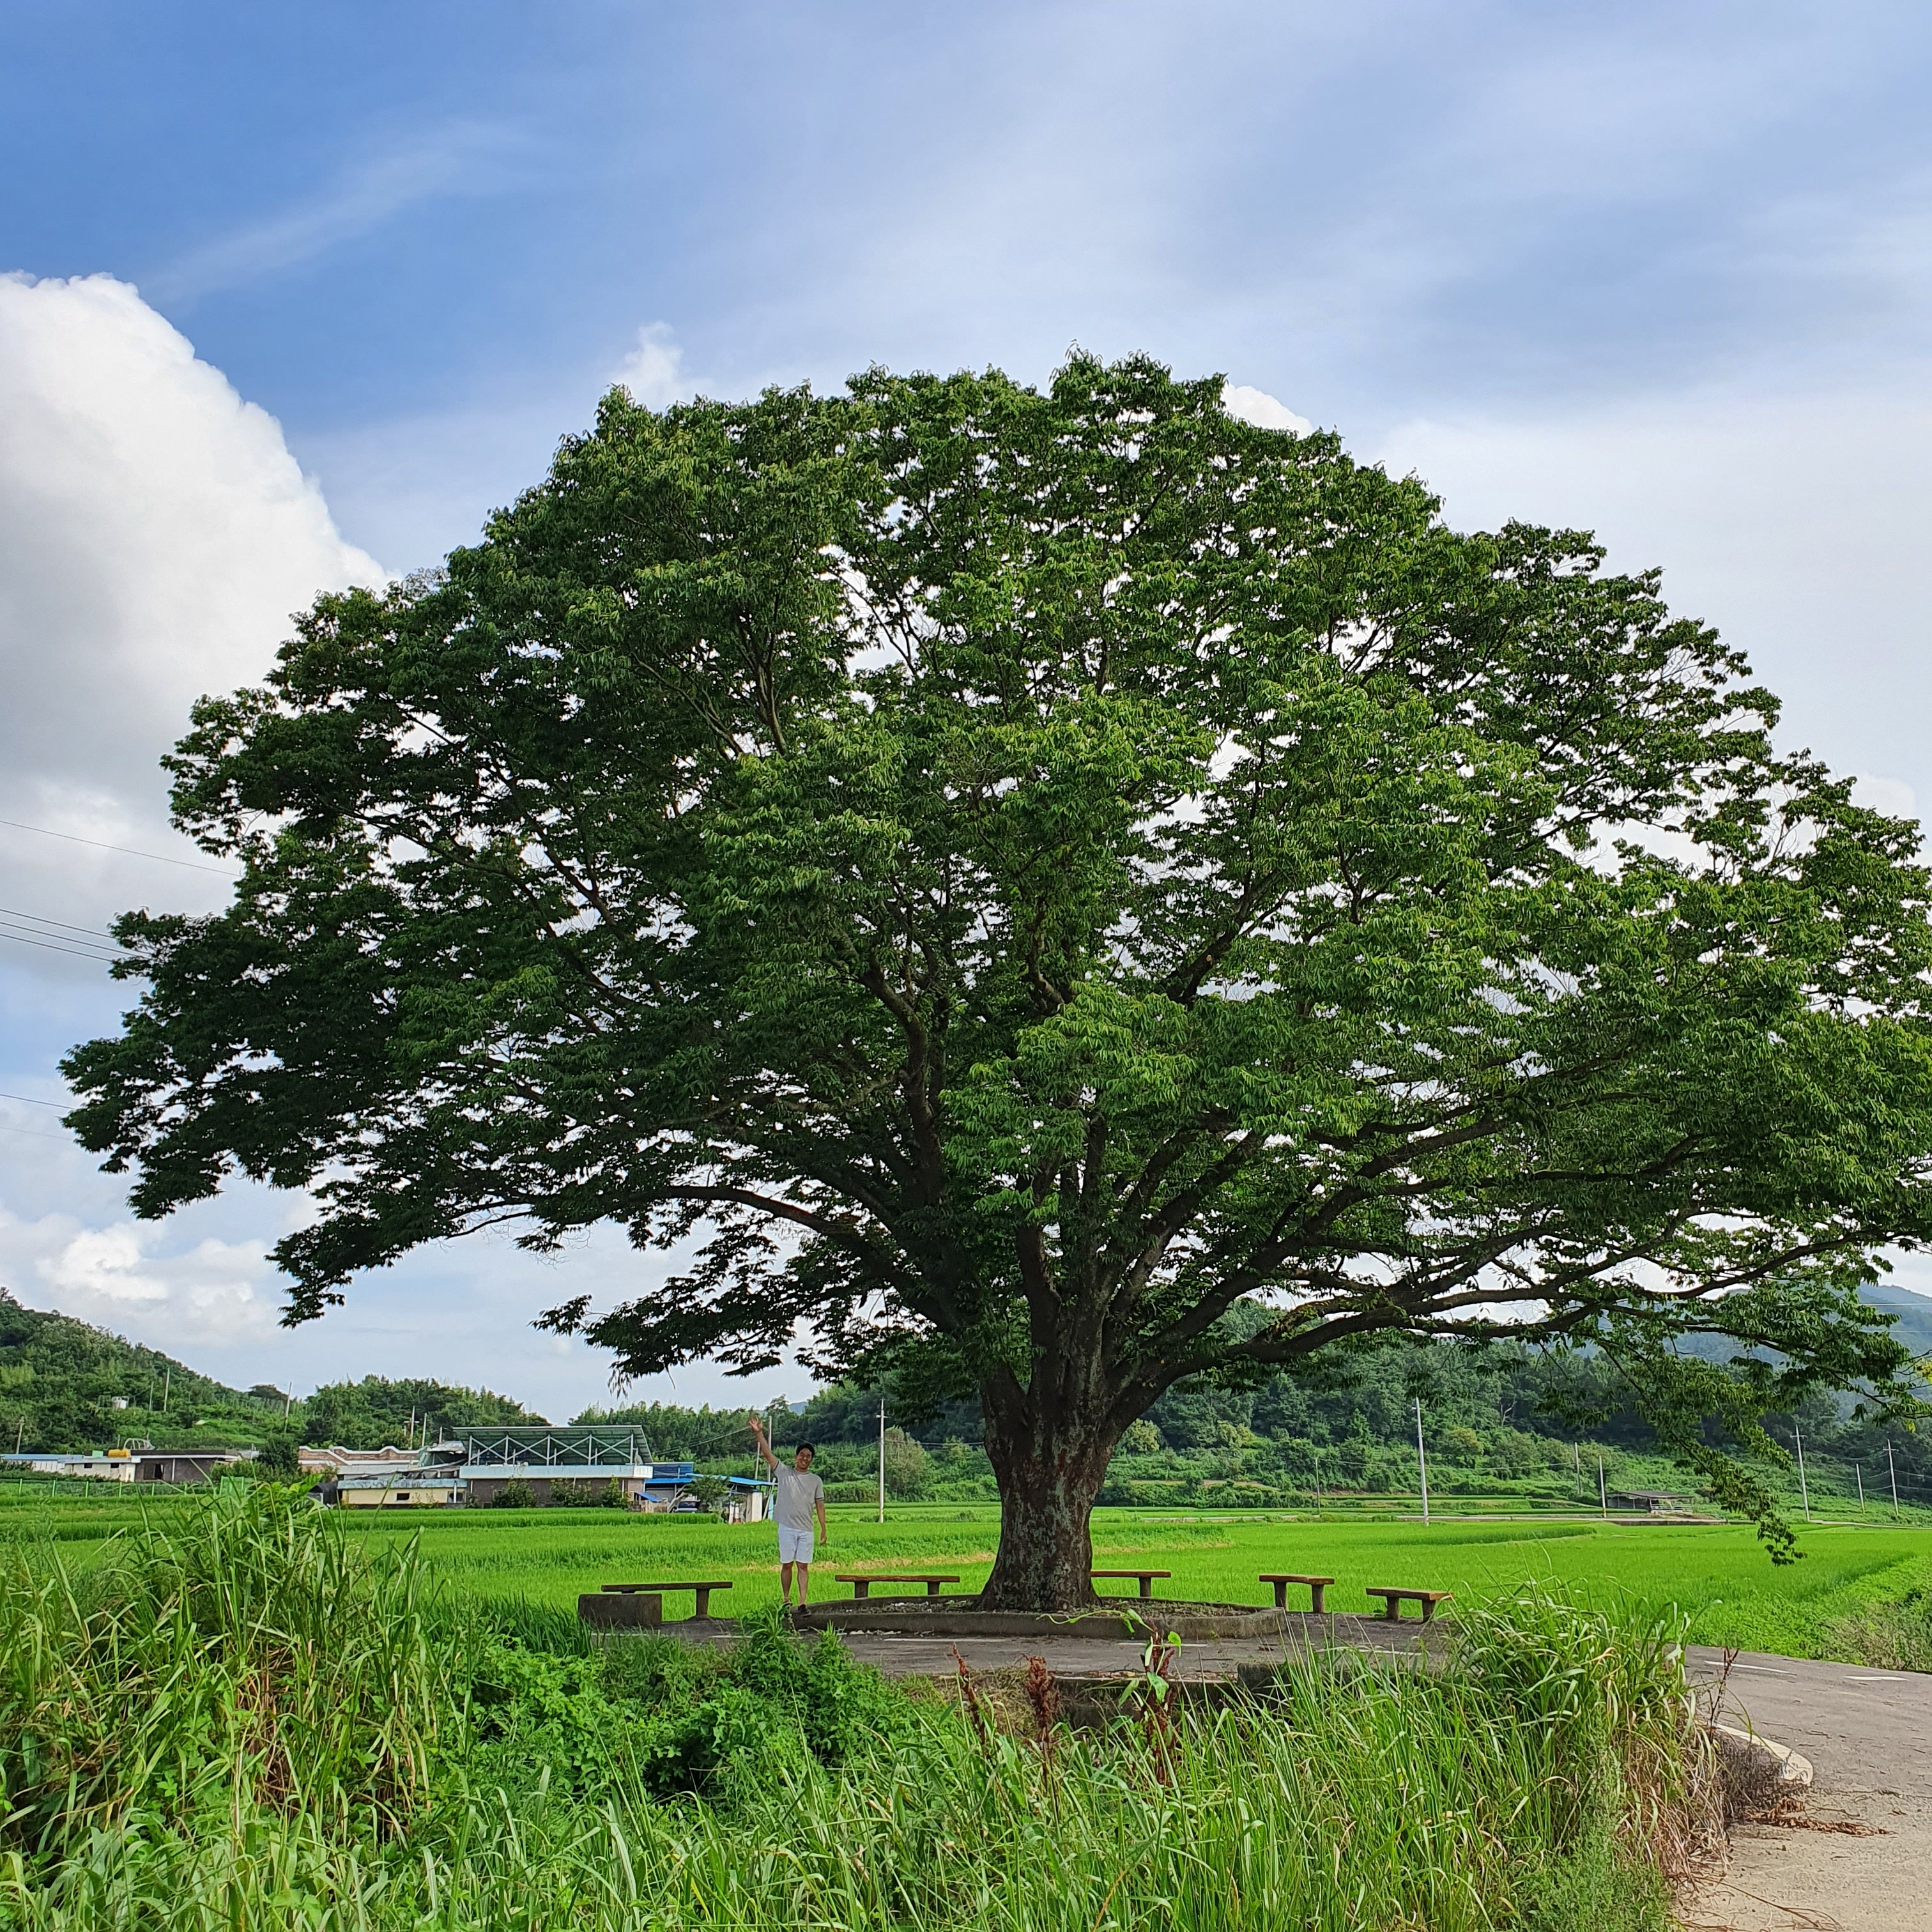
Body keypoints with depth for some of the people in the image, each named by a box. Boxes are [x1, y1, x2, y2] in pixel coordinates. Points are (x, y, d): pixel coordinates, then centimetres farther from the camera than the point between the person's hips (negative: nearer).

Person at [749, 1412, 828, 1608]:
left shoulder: (815, 1481, 10)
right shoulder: (783, 1473, 5)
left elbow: (820, 1505, 10)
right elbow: (767, 1454, -4)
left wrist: (824, 1529, 5)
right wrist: (759, 1433, -15)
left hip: (806, 1529, 1)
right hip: (787, 1527, -1)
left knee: (803, 1566, -2)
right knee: (786, 1564, 2)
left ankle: (803, 1603, -4)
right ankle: (786, 1601, 13)